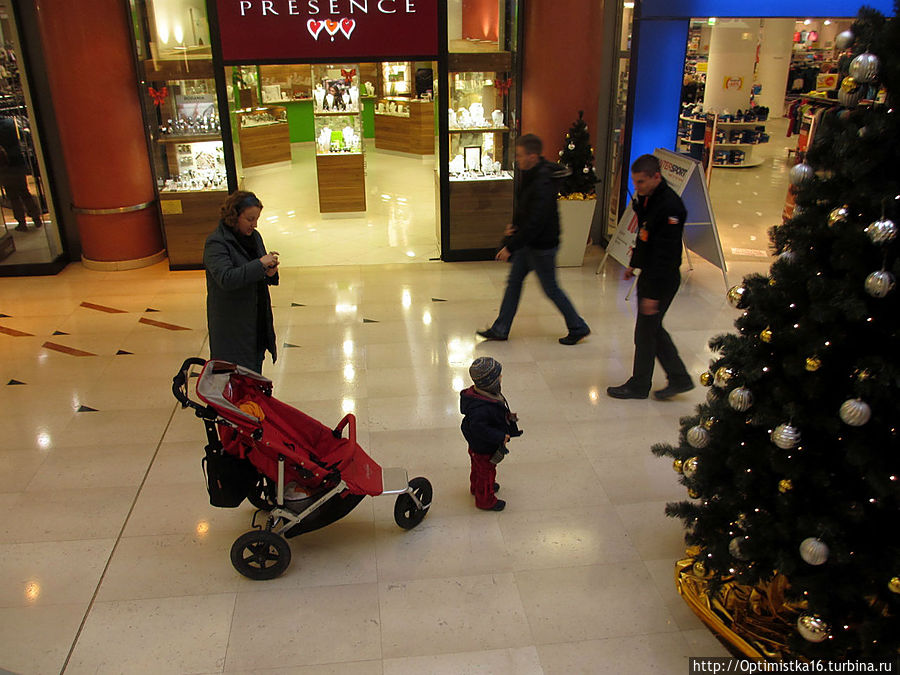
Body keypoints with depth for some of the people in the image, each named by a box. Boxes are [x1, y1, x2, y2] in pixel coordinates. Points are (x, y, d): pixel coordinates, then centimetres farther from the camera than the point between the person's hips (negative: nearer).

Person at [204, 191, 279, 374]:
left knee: (254, 374, 14)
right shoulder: (216, 243, -15)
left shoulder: (254, 236, 8)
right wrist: (260, 264, -28)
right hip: (232, 325, -7)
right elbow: (226, 278, -29)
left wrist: (270, 273, -6)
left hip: (257, 321, 7)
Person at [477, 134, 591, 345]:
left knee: (550, 289, 4)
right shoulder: (528, 174, 2)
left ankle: (579, 328, 21)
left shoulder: (543, 184, -28)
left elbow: (535, 223, -30)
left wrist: (511, 247, -28)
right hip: (527, 242, 9)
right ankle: (500, 329, 22)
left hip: (542, 245, -9)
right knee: (514, 282, 13)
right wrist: (514, 225, 2)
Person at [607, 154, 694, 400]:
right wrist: (634, 264, 26)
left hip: (662, 279, -10)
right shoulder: (646, 198, 5)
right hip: (648, 273, 10)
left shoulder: (670, 206, -25)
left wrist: (653, 293, -24)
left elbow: (666, 255, -26)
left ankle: (639, 385, 19)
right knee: (652, 328, 17)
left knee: (645, 332, 2)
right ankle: (679, 378, 29)